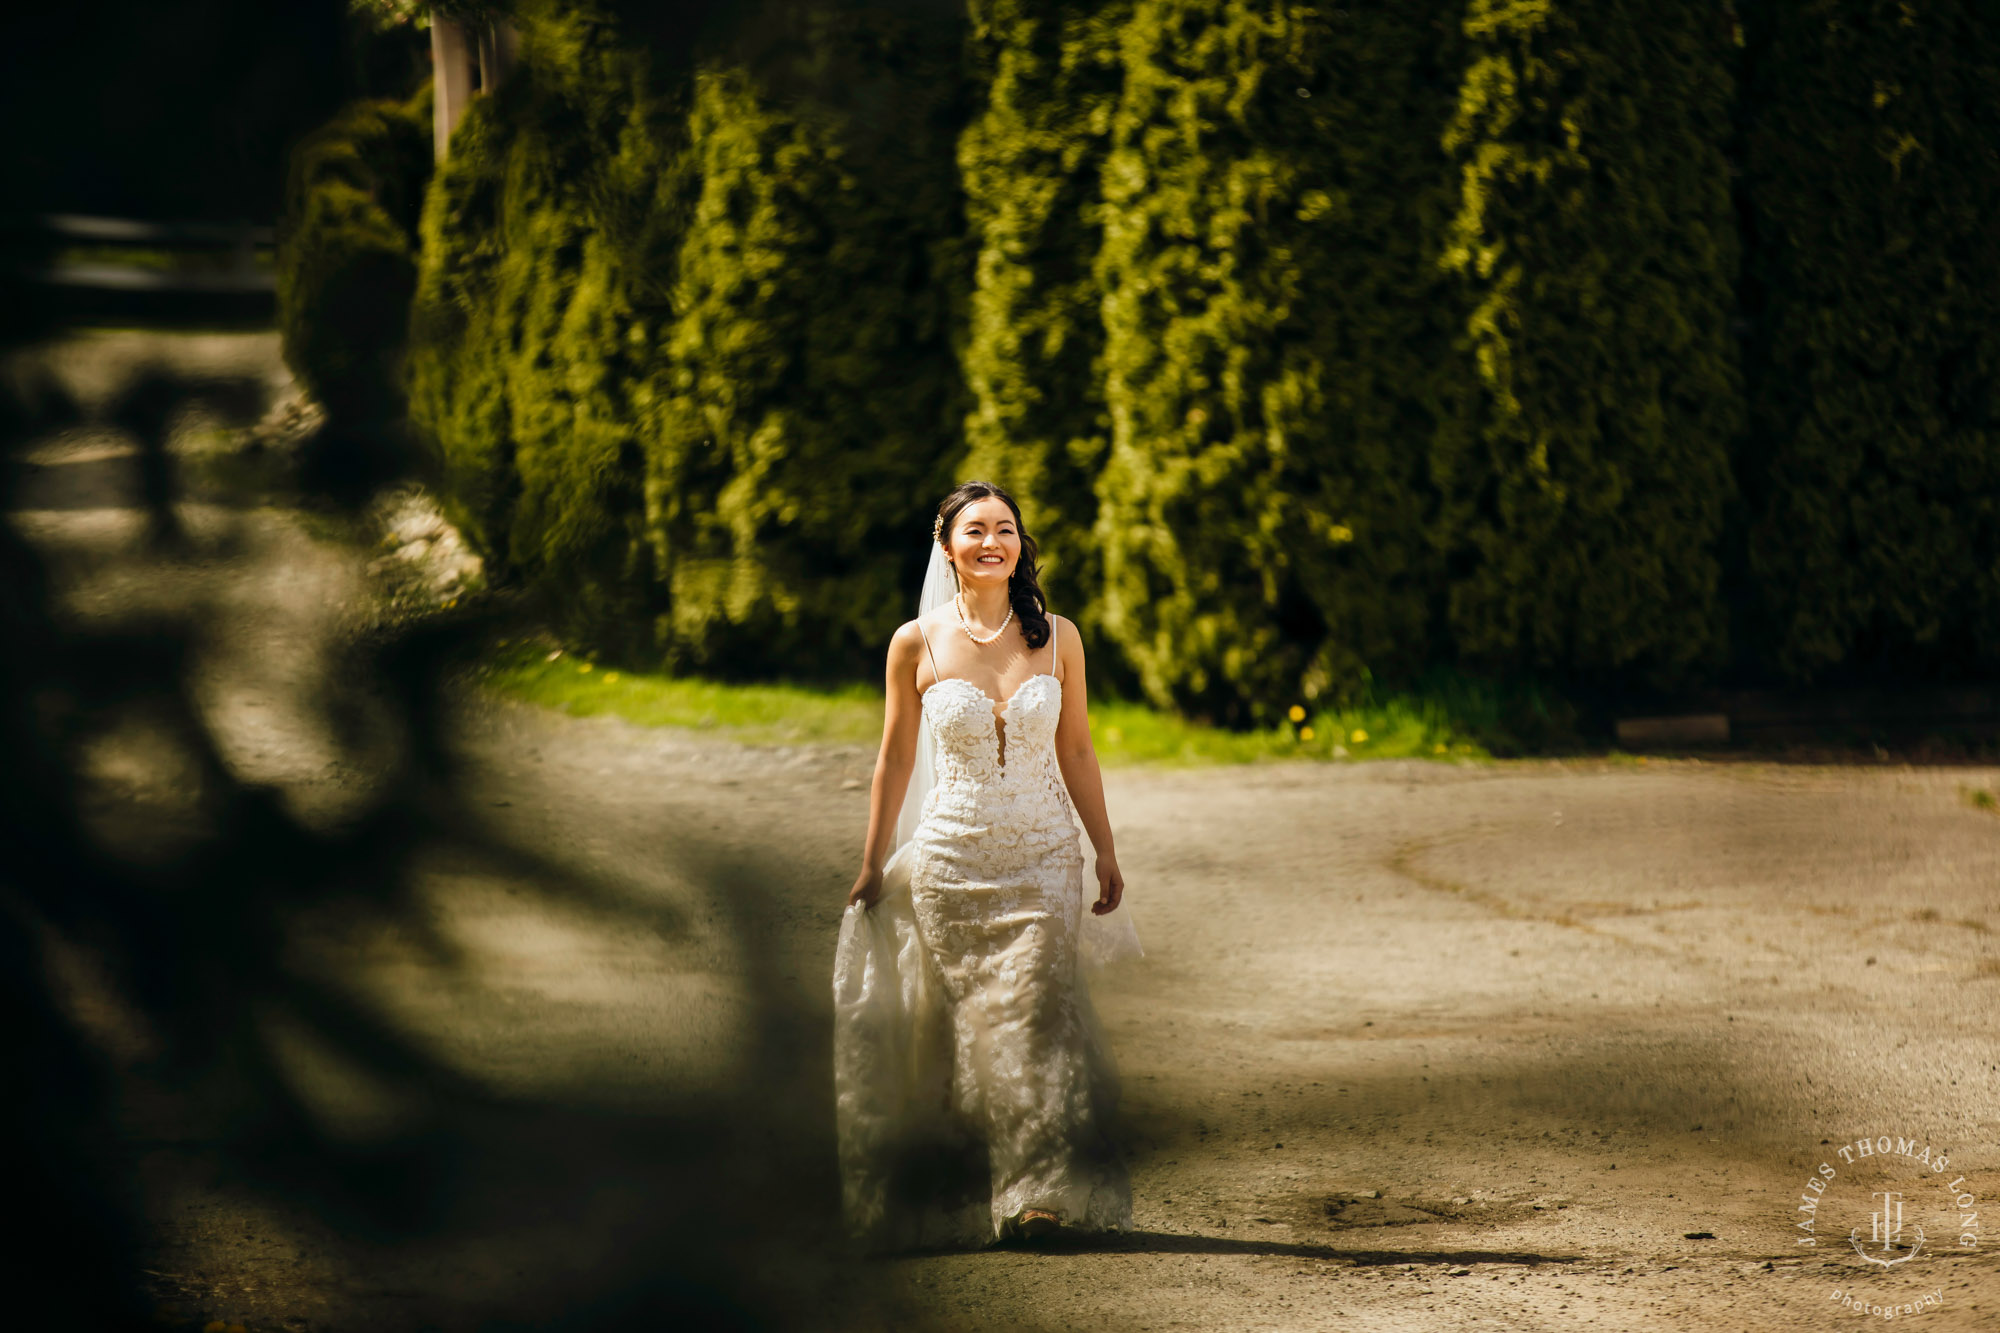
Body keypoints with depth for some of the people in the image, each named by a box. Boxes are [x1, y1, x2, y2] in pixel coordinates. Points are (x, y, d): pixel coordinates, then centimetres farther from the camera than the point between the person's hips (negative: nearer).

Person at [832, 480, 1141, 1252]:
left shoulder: (1056, 638, 3)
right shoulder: (917, 644, -1)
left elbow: (1076, 754, 10)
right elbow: (895, 760, 6)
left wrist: (1105, 854, 10)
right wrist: (873, 864, 8)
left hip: (1044, 857, 0)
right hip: (952, 859, 0)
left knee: (1033, 1012, -11)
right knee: (965, 1026, 0)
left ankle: (1041, 1192, -13)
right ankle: (967, 1196, 11)